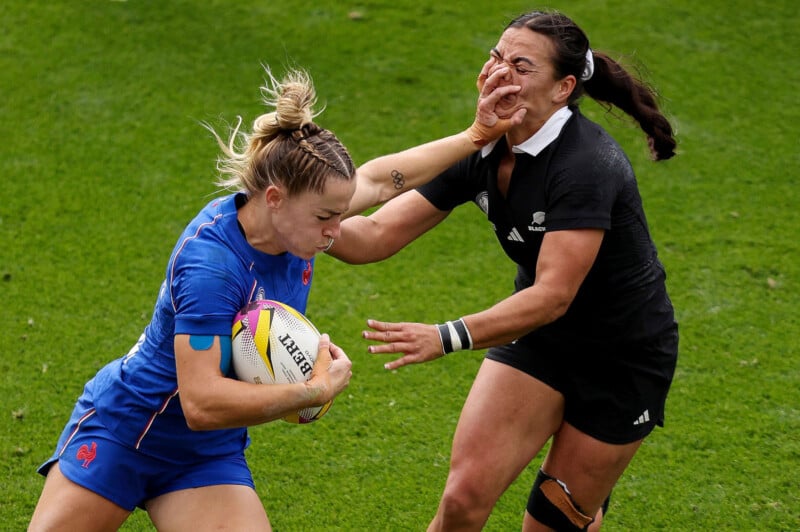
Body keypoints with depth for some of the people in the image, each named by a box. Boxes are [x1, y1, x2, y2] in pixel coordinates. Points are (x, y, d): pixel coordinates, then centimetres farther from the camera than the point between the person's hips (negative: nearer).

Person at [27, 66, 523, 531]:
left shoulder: (292, 215, -11)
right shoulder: (210, 263, -32)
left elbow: (378, 179, 10)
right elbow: (202, 403, -37)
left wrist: (476, 136, 11)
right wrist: (317, 389, -30)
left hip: (209, 458, 6)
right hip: (121, 429, -6)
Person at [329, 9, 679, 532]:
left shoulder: (588, 165, -31)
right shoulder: (482, 151, -9)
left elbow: (553, 296, -37)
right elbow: (376, 235, -11)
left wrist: (446, 337, -47)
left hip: (623, 362, -5)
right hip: (539, 337, 5)